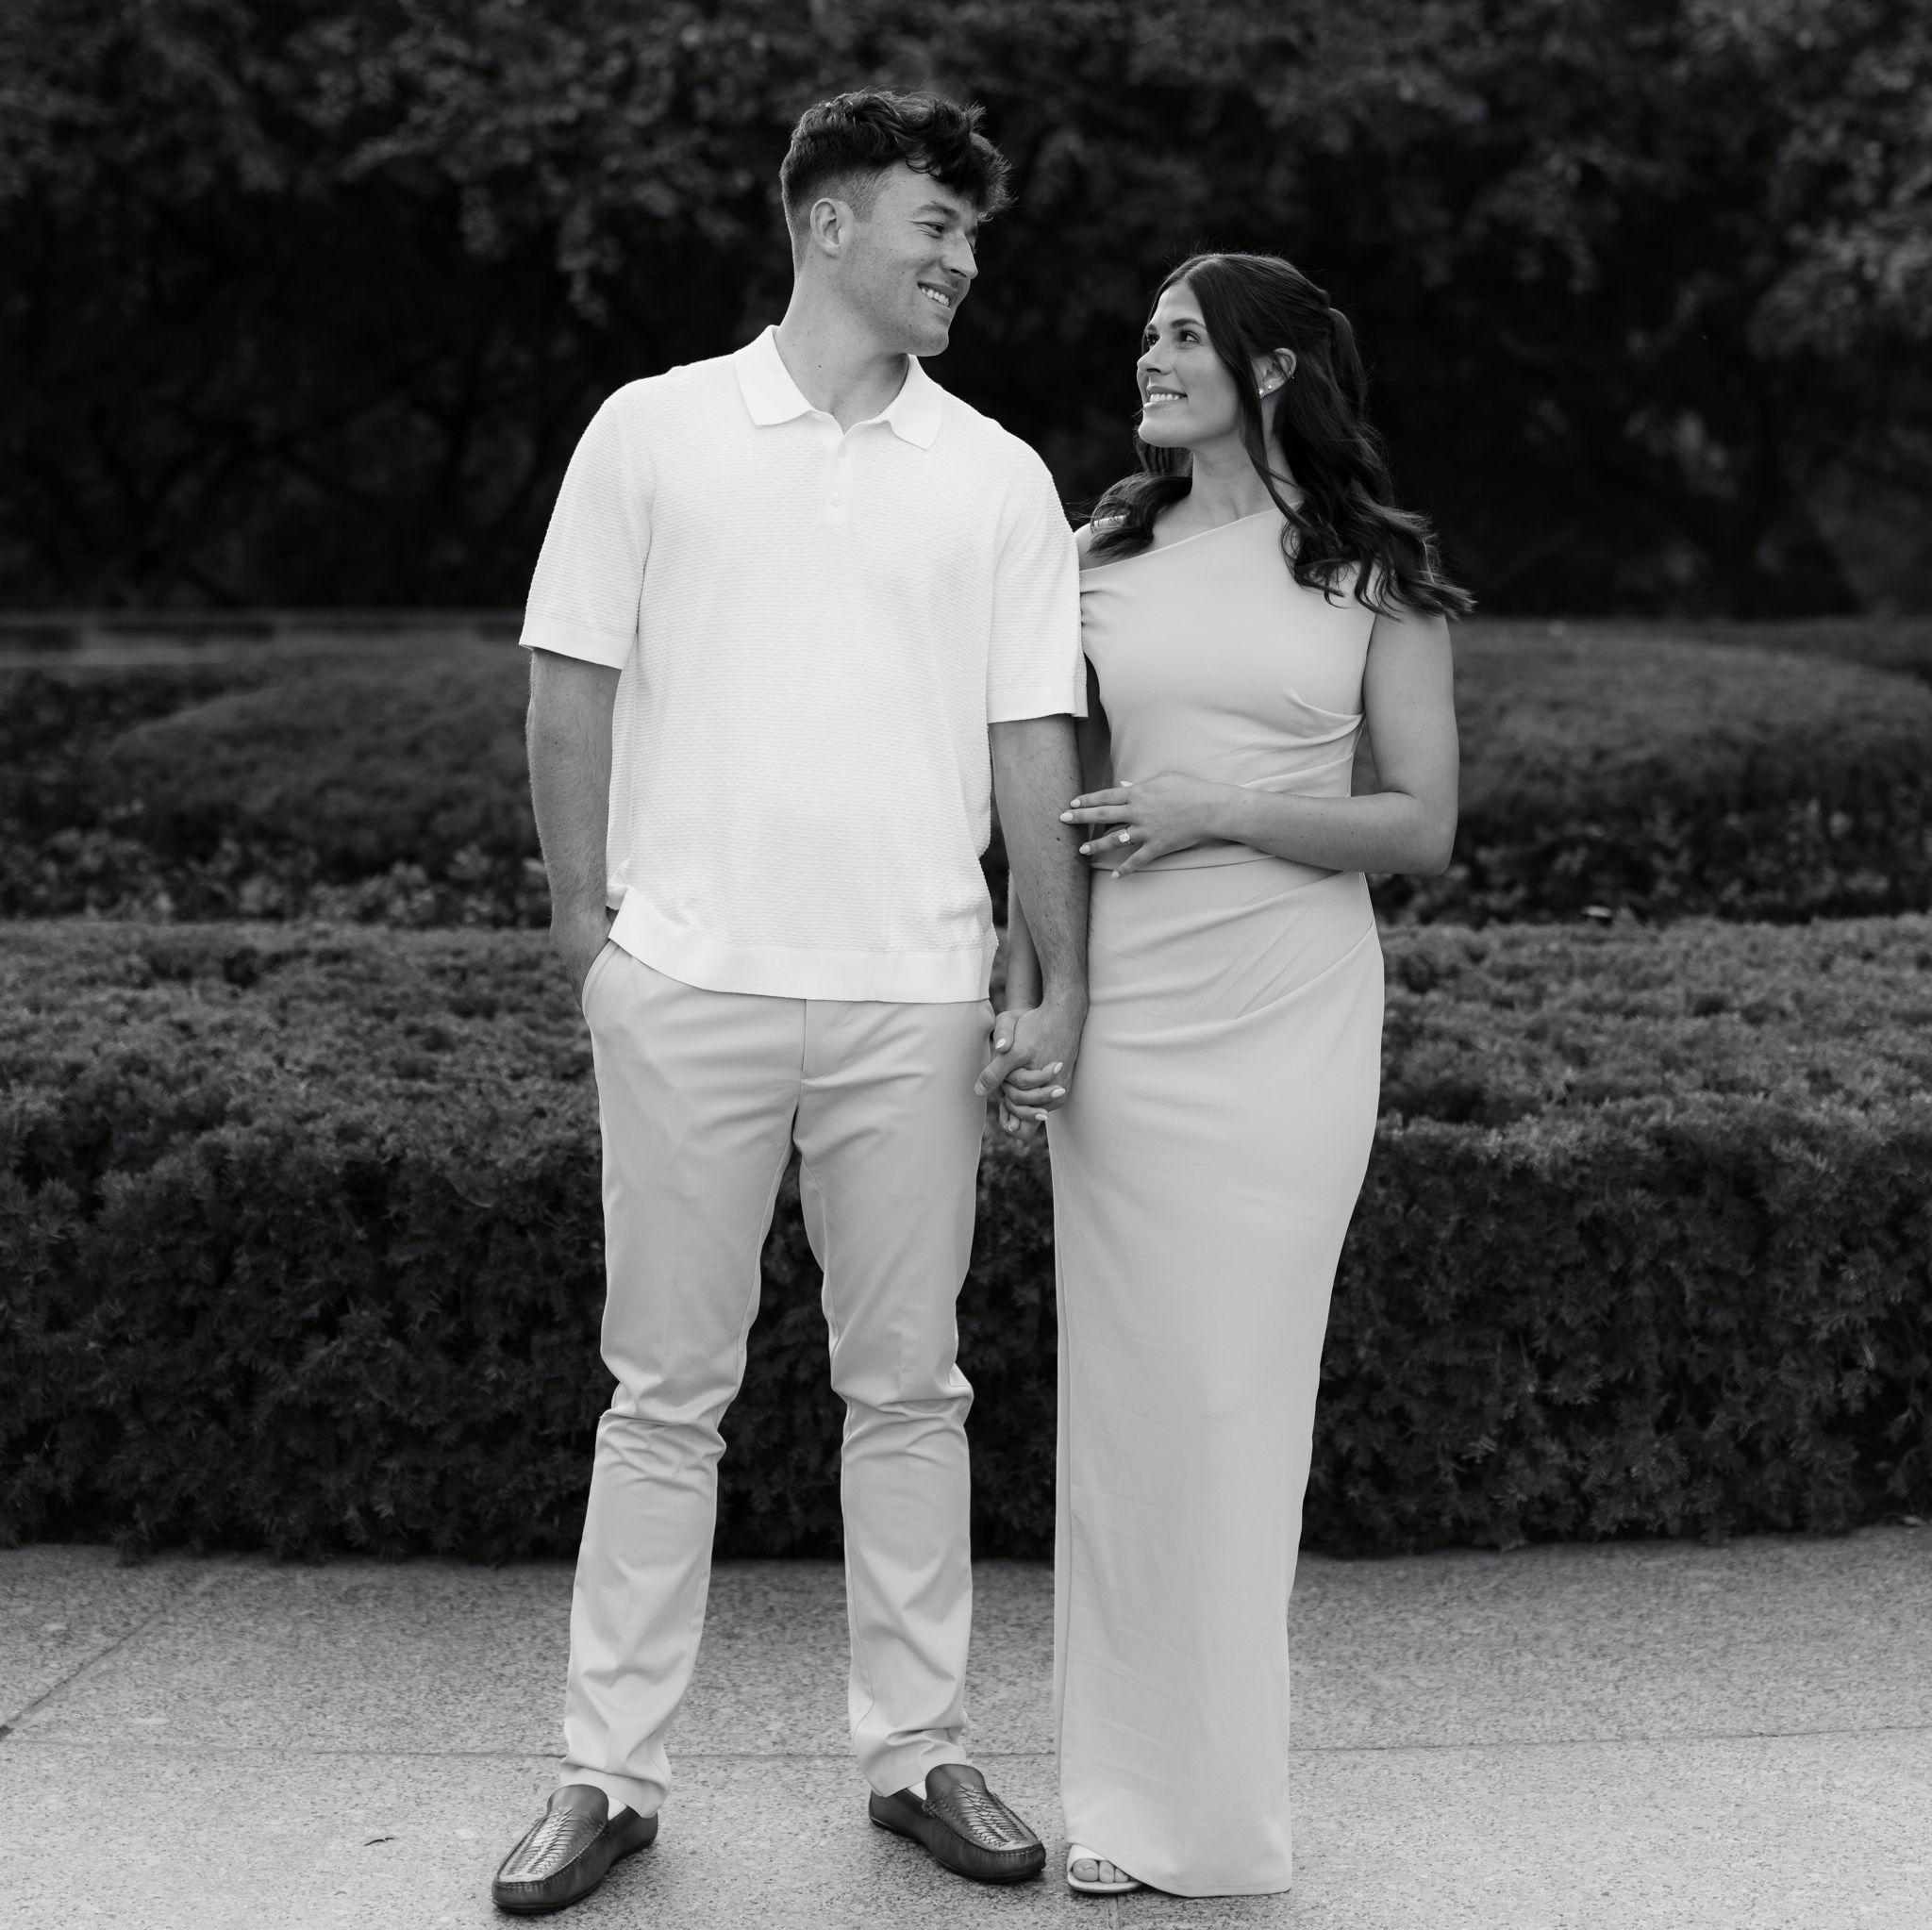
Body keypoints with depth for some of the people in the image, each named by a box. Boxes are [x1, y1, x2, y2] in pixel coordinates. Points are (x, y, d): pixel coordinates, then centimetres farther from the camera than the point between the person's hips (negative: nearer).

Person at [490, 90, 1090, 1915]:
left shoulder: (999, 479, 10)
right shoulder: (655, 431, 5)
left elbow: (1033, 740, 7)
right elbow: (572, 685, 5)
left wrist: (1066, 979, 1)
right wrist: (586, 918, -1)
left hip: (913, 998, 2)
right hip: (690, 983, -1)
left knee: (906, 1387, 7)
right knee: (664, 1389, 4)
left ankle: (918, 1750, 18)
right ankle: (608, 1772, 12)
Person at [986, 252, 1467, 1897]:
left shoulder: (1375, 572, 4)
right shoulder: (1105, 555, 11)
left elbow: (1425, 825, 0)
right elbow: (1052, 799, 13)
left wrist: (1223, 811, -11)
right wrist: (1024, 999, 3)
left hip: (1291, 1009, -2)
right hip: (1121, 1006, 2)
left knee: (1239, 1393, 0)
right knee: (1124, 1392, 2)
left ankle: (1221, 1806, 13)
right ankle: (1127, 1795, 13)